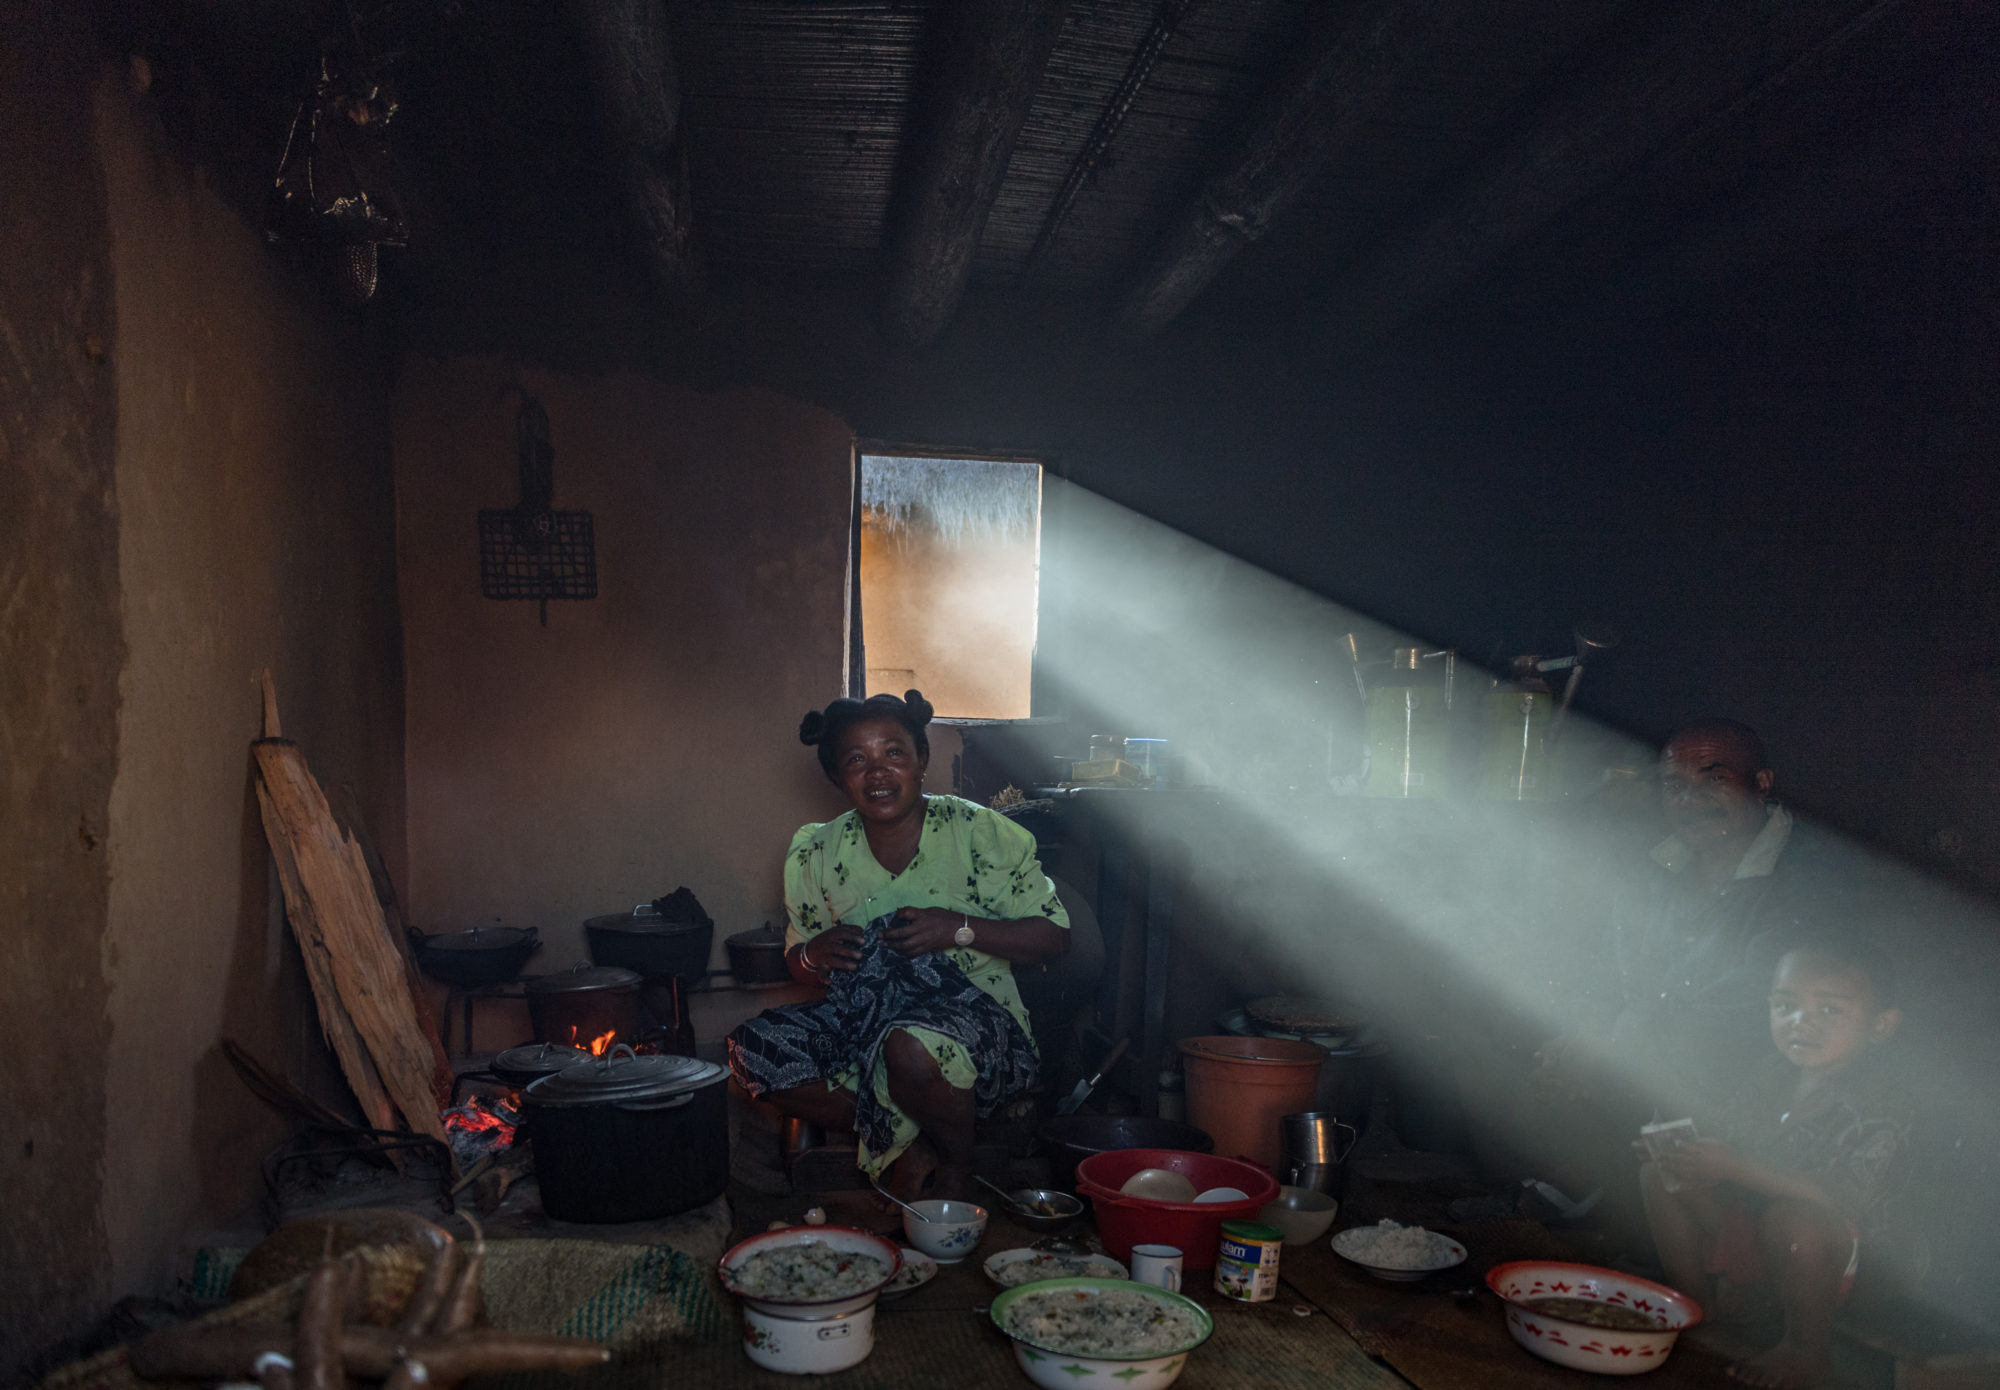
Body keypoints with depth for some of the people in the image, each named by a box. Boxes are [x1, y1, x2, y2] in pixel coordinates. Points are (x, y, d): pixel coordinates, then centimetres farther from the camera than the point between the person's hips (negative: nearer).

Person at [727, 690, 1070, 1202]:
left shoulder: (980, 833, -8)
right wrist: (815, 954, -13)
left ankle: (957, 1166, -4)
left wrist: (960, 928, -22)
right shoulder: (818, 856, 2)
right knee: (753, 1052, -17)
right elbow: (798, 960, 13)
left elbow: (1053, 937, -7)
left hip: (976, 1019, -4)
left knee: (911, 1047, -38)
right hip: (864, 1021, 5)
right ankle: (907, 1146, -5)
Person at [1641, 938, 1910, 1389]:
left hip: (1828, 1249, -6)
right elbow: (1725, 1144, 8)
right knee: (1659, 1175, -4)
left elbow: (1844, 1200, -33)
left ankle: (1806, 1348, -13)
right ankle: (1694, 1297, 12)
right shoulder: (1769, 1078, 0)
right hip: (1744, 1226, 7)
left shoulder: (1879, 1107, -22)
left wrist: (1737, 1167, -38)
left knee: (1794, 1216, -38)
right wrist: (1692, 1156, -17)